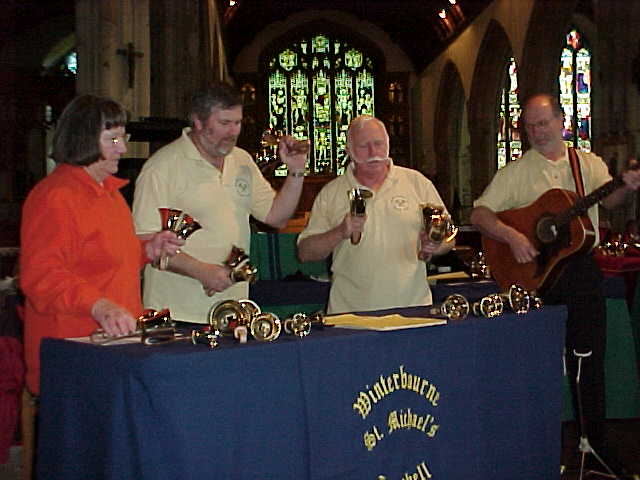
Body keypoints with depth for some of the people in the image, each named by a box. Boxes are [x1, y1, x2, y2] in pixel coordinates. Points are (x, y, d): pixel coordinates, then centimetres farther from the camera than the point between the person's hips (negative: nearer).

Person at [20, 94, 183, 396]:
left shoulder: (109, 189, 19)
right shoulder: (54, 197, -14)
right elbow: (41, 275, -23)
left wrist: (147, 250, 14)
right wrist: (99, 306, -36)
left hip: (118, 340, 9)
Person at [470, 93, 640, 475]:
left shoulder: (590, 164, 10)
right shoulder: (516, 172, 4)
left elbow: (609, 199, -6)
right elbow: (479, 213, -3)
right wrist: (512, 235, -19)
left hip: (582, 267, 1)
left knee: (589, 356, 6)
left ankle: (595, 445, 18)